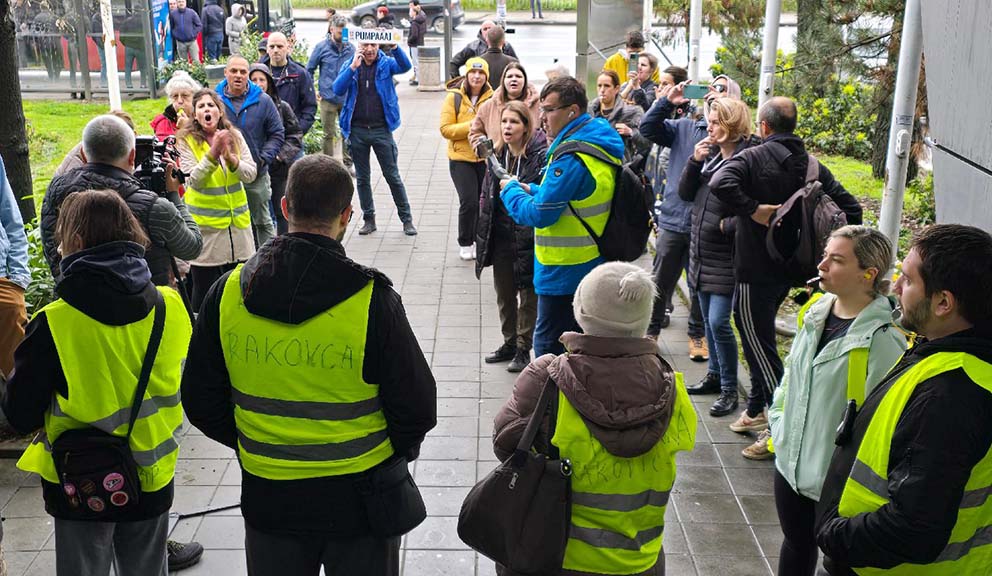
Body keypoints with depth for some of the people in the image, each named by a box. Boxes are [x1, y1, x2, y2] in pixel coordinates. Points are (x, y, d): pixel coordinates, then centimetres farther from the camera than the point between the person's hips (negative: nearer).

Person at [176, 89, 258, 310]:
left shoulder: (235, 136, 3)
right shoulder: (186, 141, -6)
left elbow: (251, 174, -3)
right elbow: (193, 180, -16)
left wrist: (231, 159, -21)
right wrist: (213, 154, -28)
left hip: (237, 221, 4)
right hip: (204, 223, -3)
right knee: (204, 288, 3)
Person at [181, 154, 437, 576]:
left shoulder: (227, 292, -8)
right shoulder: (372, 300, -19)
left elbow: (200, 399, 2)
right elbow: (417, 408, -12)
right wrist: (396, 452, 9)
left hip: (267, 498, 3)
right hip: (357, 496, -2)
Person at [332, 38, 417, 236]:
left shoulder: (386, 63, 0)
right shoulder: (350, 65, 4)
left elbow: (405, 66, -21)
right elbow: (338, 89, -9)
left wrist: (394, 47, -38)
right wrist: (353, 67, -20)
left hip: (381, 129, -2)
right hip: (357, 130, 2)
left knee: (392, 176, 2)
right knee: (362, 178, 10)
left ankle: (406, 219, 10)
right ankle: (368, 219, 21)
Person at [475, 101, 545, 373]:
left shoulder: (540, 156, -14)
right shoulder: (498, 155, 7)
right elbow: (486, 196, 12)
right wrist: (483, 236, 11)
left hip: (527, 238, -7)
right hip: (501, 238, 7)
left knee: (528, 295, 8)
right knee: (504, 294, 18)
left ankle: (524, 349, 21)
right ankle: (509, 343, 34)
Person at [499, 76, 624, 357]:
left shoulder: (571, 158, -23)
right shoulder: (600, 145, 7)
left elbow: (539, 214, -22)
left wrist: (511, 190, -5)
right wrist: (531, 190, 7)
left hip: (565, 272, -10)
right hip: (593, 266, 10)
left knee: (549, 347, 1)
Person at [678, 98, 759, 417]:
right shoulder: (710, 154, 6)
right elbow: (685, 194, 6)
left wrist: (727, 225, -14)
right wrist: (695, 161, -6)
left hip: (726, 256, -8)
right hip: (701, 251, 8)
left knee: (719, 322, -8)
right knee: (707, 318, 17)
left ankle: (729, 389, 5)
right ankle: (715, 372, 33)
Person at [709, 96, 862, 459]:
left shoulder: (753, 158, -12)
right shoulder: (812, 166, 6)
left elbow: (720, 183, -33)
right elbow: (850, 208, 4)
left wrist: (753, 210, -24)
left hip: (754, 269, -7)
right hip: (788, 268, 7)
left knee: (759, 344, 0)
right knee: (759, 337, 21)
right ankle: (756, 410, 31)